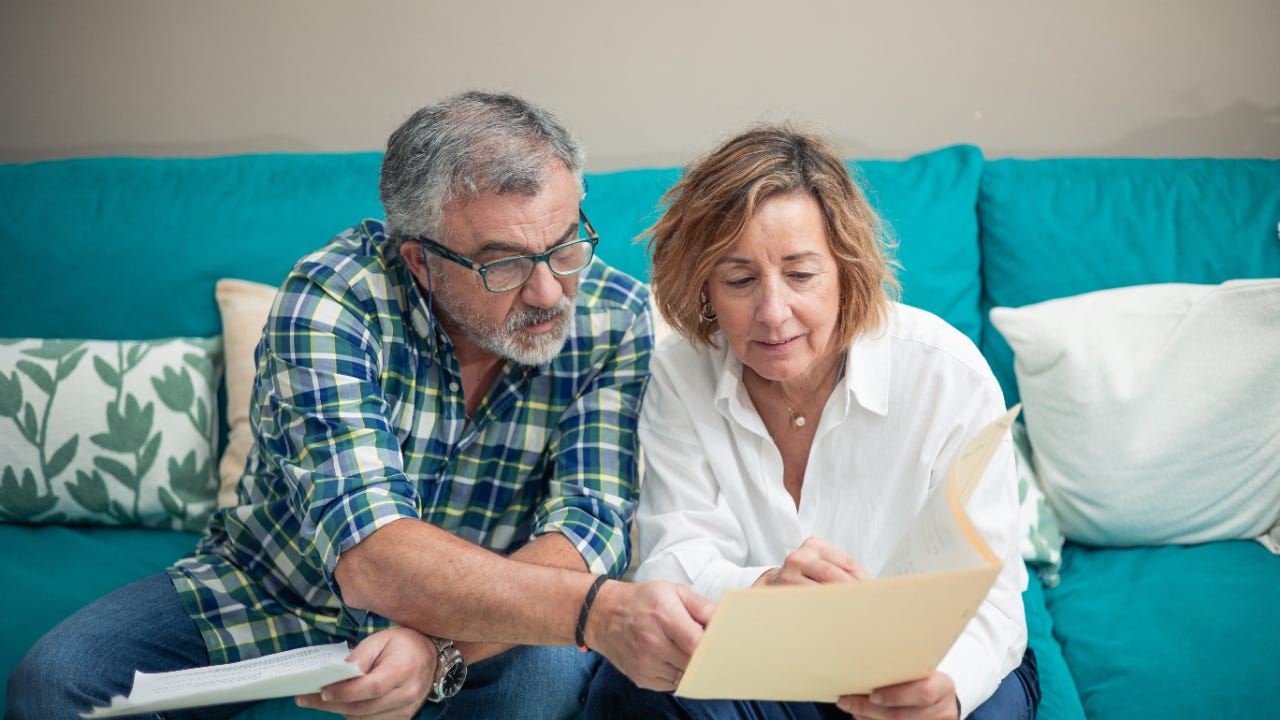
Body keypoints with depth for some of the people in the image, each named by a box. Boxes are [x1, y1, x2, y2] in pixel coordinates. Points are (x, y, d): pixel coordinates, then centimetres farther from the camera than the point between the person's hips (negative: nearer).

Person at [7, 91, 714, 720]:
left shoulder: (615, 319, -17)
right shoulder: (332, 300, -26)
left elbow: (587, 528, -25)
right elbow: (369, 554, -38)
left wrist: (441, 646, -44)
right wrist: (597, 609, -51)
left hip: (489, 619, 1)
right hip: (272, 593, 0)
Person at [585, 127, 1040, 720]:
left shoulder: (946, 374, -16)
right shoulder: (680, 376, -9)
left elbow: (989, 602, -19)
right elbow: (671, 567, -16)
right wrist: (763, 589, -40)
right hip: (759, 666, 2)